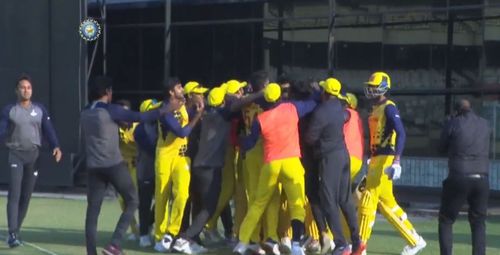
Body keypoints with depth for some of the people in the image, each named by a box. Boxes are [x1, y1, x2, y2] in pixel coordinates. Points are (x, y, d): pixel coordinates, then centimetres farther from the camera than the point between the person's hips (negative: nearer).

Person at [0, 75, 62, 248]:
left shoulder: (40, 110, 7)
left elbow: (48, 130, -1)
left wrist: (56, 147, -17)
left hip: (33, 155, 3)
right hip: (16, 154, -2)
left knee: (26, 196, 5)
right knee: (14, 195, -13)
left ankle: (16, 233, 15)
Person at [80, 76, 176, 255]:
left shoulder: (84, 113, 10)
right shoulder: (111, 110, -10)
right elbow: (139, 117, -9)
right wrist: (165, 110, -1)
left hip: (93, 167, 6)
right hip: (114, 165, -6)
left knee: (93, 210, 5)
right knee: (132, 201, 7)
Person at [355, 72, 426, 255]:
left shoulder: (388, 108, -12)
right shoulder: (375, 109, 17)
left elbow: (401, 134, -21)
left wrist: (396, 162, -30)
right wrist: (371, 161, 26)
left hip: (385, 160, -10)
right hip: (377, 159, 10)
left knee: (368, 201, -9)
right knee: (387, 203, 12)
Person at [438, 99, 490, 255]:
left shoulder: (453, 123, 0)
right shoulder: (485, 125, 11)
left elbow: (443, 148, 9)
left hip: (459, 178, -3)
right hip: (482, 180, 3)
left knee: (446, 221, 9)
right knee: (478, 223, 15)